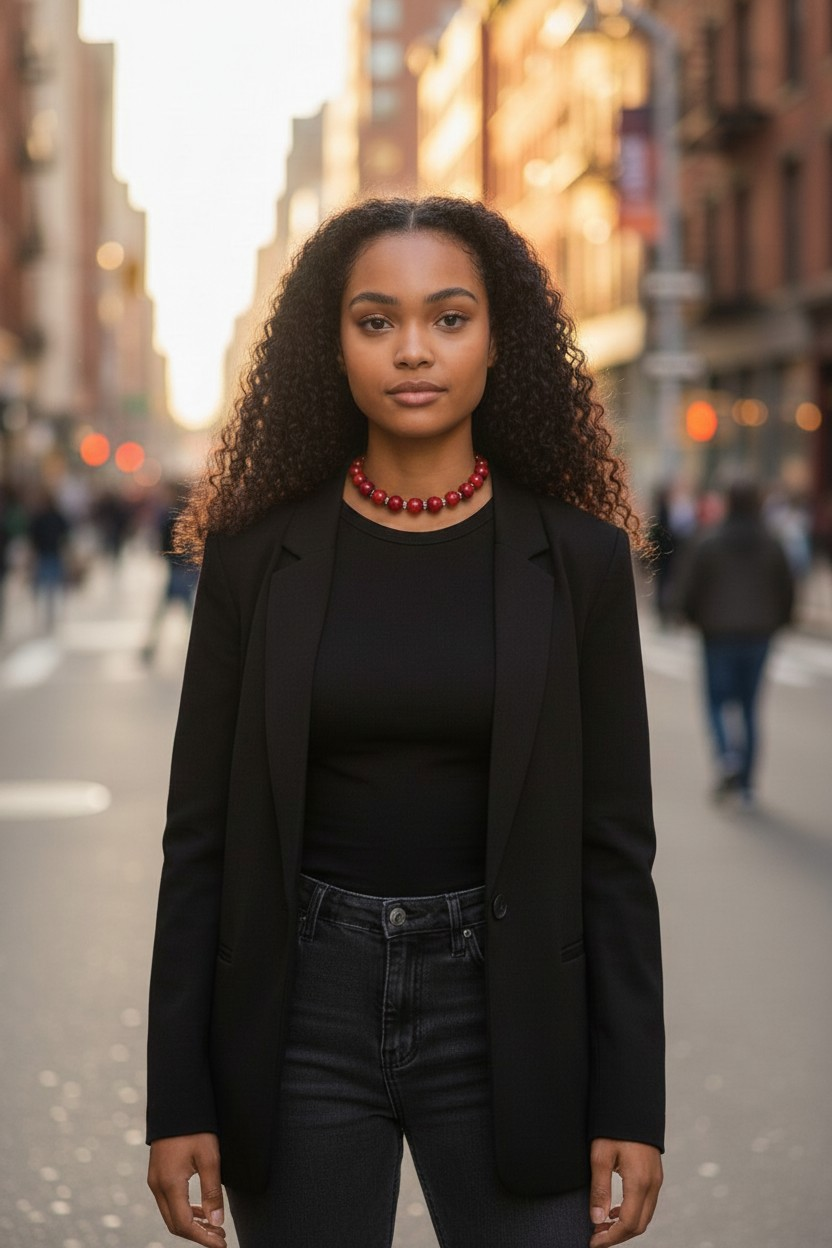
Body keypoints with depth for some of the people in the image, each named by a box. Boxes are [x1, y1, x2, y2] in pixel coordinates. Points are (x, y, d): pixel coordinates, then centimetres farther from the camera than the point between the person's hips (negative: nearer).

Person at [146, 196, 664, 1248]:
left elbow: (614, 844, 0)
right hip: (302, 1012, 1)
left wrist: (630, 1104, -4)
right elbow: (201, 835, 2)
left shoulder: (577, 558, -1)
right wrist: (177, 1100, -2)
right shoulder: (255, 557, 0)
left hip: (505, 1013, 0)